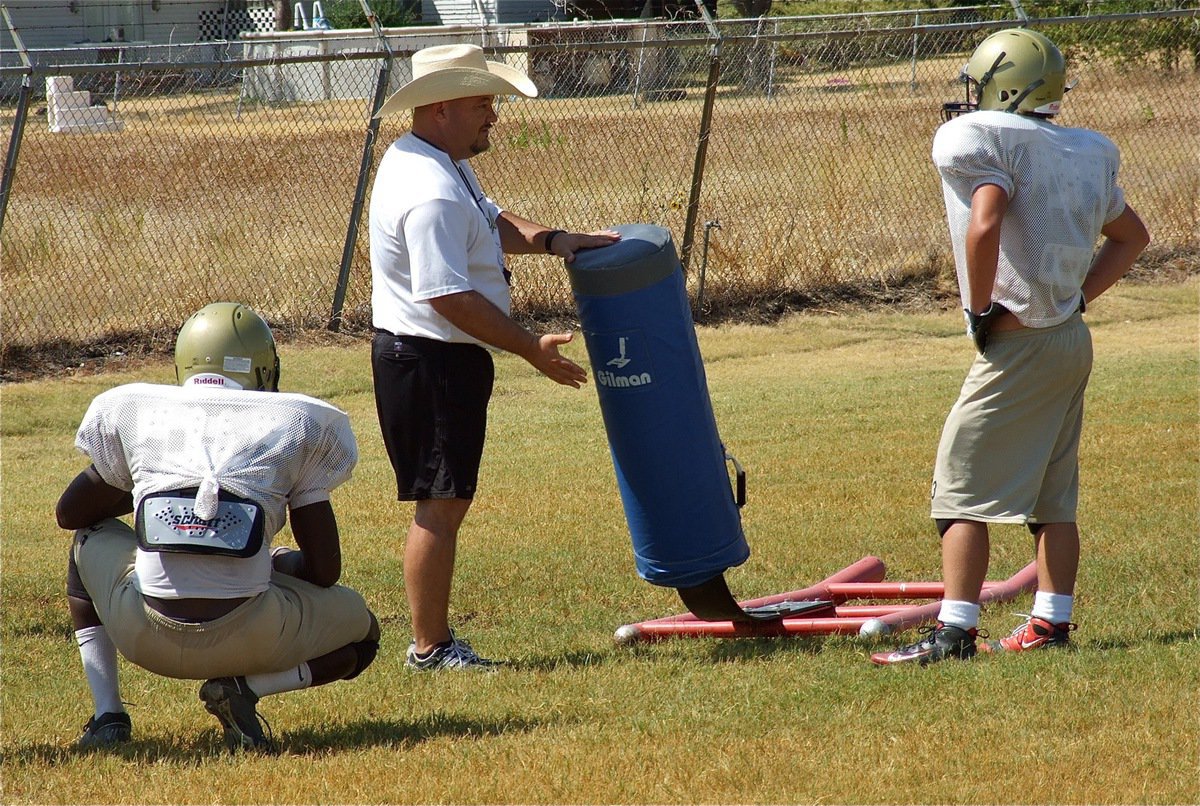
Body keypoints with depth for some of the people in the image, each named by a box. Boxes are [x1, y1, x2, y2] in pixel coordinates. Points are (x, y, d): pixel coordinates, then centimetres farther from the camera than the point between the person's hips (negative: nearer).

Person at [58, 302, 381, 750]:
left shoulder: (135, 411, 12)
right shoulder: (297, 425, 8)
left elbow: (69, 512, 28)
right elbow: (324, 571, 8)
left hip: (147, 638, 2)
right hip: (247, 639, -2)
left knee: (89, 540, 35)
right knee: (362, 631, 28)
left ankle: (107, 713, 18)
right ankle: (246, 687, -1)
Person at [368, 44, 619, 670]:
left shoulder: (441, 166, 10)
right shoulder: (431, 194, -24)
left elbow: (490, 221, 23)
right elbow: (449, 297, -27)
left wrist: (551, 240, 4)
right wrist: (531, 348, -21)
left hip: (438, 359, 11)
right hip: (431, 361, -11)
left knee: (447, 501, 15)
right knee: (440, 503, -5)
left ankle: (433, 638, 21)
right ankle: (431, 648, 0)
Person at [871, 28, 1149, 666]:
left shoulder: (980, 140, -12)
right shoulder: (1084, 152, 12)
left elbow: (984, 224, -27)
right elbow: (1132, 237, 22)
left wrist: (981, 309, -15)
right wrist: (1079, 296, 15)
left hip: (1019, 343, -8)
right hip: (1073, 339, 8)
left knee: (964, 485, -4)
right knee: (1053, 495, 14)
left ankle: (955, 630, -8)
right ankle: (1051, 624, 15)